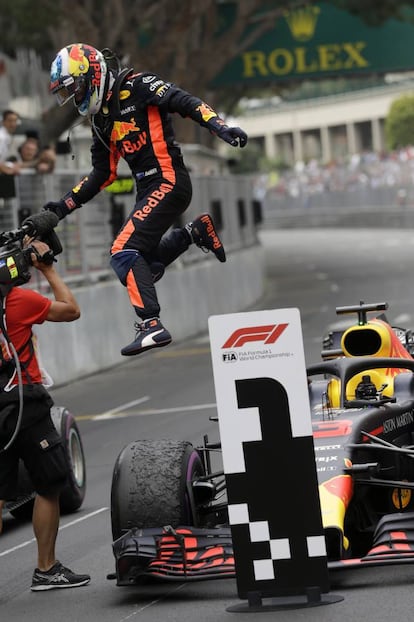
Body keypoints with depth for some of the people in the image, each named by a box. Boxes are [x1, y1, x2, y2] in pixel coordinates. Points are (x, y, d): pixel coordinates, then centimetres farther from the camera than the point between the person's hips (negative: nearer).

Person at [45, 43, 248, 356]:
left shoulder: (136, 86, -7)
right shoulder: (101, 119, 17)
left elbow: (185, 102, -18)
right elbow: (103, 174, 23)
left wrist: (220, 126, -33)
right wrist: (65, 205, 18)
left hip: (169, 183, -9)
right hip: (147, 190, 9)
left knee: (124, 252, -20)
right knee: (143, 264, 7)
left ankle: (152, 326, -24)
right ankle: (196, 231, 18)